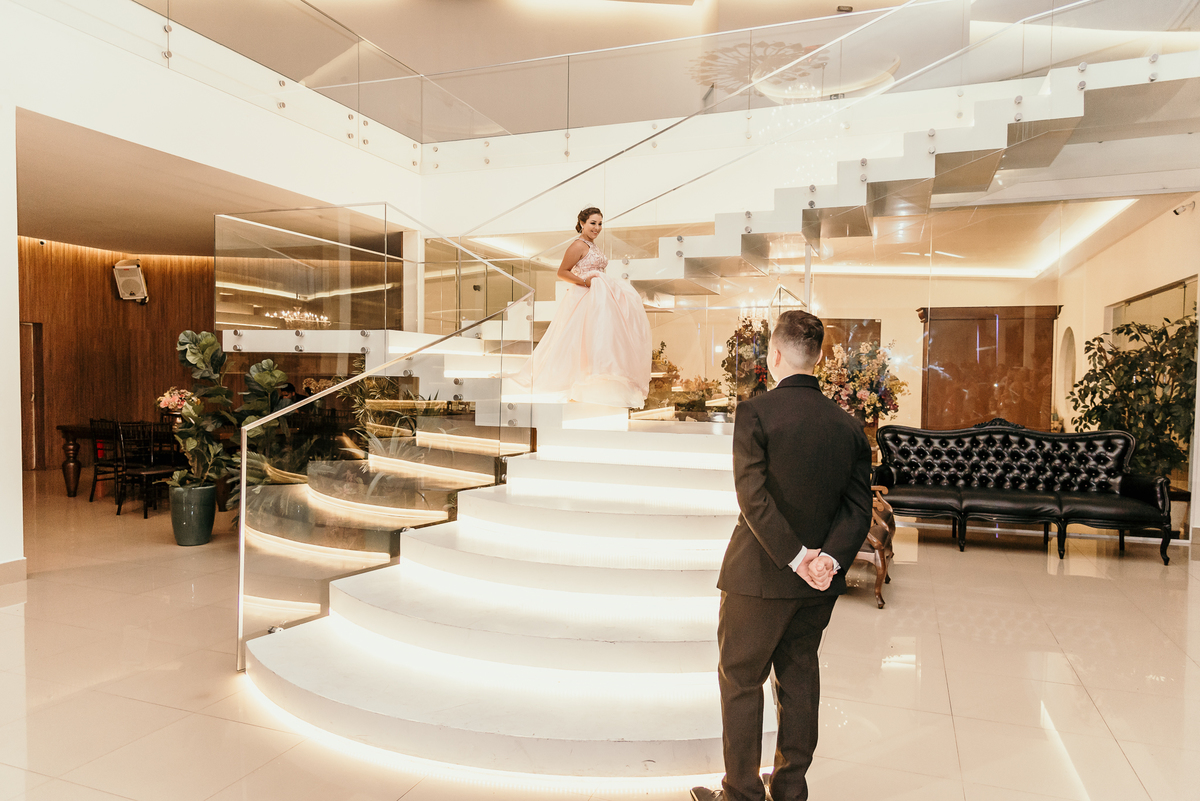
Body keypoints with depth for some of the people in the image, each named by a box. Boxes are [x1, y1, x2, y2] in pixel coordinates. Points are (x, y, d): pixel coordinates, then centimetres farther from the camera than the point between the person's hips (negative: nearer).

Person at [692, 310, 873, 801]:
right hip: (819, 582, 6)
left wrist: (795, 556, -18)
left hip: (759, 575, -5)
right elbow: (859, 505, -2)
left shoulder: (755, 412, -16)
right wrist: (831, 556, -11)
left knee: (741, 680, 11)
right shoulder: (848, 425, 0)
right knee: (799, 678, 19)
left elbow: (753, 495, -22)